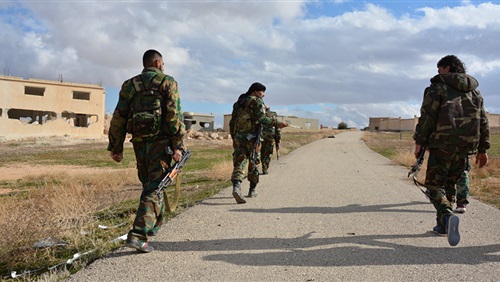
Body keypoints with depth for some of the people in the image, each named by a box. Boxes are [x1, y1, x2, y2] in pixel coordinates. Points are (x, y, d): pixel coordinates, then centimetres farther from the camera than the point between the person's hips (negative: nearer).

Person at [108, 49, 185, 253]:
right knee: (154, 186, -5)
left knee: (149, 183, 20)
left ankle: (155, 223, 32)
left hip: (139, 142, 5)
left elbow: (118, 118, 9)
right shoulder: (167, 83, 0)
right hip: (160, 142, -5)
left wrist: (115, 147, 11)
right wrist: (178, 146, -13)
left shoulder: (129, 85, 14)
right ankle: (138, 234, -13)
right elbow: (174, 115, -11)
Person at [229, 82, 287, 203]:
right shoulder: (257, 101, -2)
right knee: (254, 164, 12)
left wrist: (233, 137, 21)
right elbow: (261, 118, -17)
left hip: (238, 136, 5)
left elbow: (232, 121, 17)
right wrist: (277, 123, -16)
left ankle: (236, 187, -27)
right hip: (251, 137, -4)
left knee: (239, 163, -4)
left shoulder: (239, 102, 18)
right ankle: (252, 190, 22)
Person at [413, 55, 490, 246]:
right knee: (450, 183, 17)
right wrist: (483, 149, 19)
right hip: (465, 146, 6)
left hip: (442, 145, -6)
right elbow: (483, 121, 16)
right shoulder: (474, 91, 18)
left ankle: (447, 215, -27)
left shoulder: (438, 87, -1)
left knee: (434, 184, -2)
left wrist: (419, 141, -6)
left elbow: (427, 116, -10)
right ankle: (442, 225, 21)